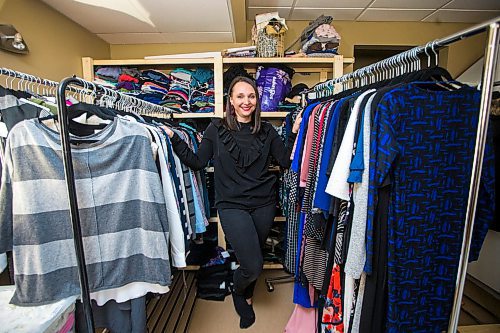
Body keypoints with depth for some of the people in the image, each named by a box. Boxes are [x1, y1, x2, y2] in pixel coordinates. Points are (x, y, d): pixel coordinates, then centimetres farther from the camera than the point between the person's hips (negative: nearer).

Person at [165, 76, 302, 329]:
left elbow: (287, 161, 3)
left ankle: (246, 298, 51)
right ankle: (237, 291, 33)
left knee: (252, 261, 17)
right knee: (253, 266, -7)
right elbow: (197, 162, 1)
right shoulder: (216, 129, 0)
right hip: (232, 205, -3)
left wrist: (295, 133, -6)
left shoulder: (266, 131, 5)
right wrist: (174, 140, -6)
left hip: (264, 204, 3)